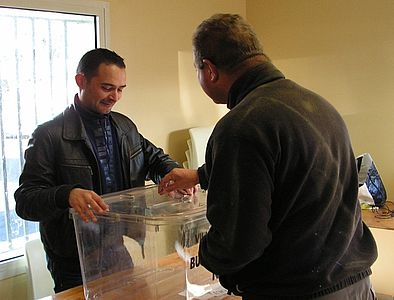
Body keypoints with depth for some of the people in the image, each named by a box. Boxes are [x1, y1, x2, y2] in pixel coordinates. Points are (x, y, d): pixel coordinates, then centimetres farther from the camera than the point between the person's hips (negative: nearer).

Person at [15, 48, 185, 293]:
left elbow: (154, 157, 19)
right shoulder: (50, 135, -13)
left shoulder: (125, 126, 7)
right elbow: (25, 201, -17)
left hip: (125, 251, 6)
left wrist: (174, 172, -5)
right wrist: (66, 195, -38)